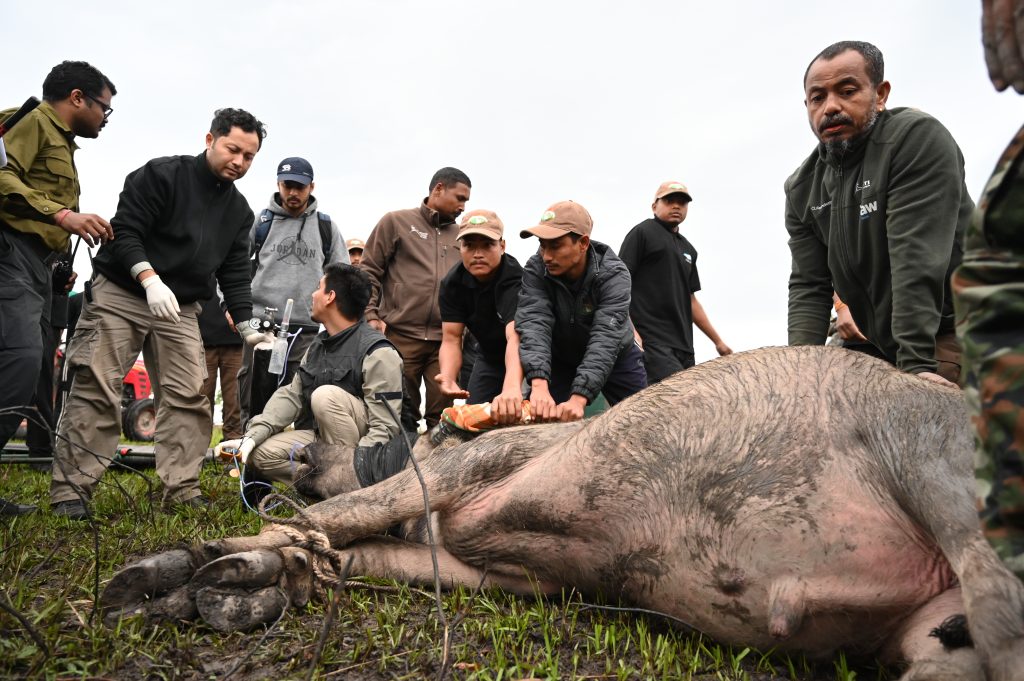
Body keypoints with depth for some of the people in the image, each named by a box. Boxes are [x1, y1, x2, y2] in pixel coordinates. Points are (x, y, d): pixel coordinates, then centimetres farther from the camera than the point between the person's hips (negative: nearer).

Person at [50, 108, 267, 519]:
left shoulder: (239, 211, 9)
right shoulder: (162, 174, -8)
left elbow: (235, 273, 9)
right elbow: (125, 230, -15)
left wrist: (247, 327, -1)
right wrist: (150, 279, -29)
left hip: (180, 308, 5)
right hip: (119, 294, -5)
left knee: (188, 397, -2)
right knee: (96, 390, -7)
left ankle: (182, 490, 4)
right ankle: (71, 490, -1)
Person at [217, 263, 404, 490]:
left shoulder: (378, 352, -17)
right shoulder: (318, 344, 11)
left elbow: (384, 429, -22)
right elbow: (291, 395, 7)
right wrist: (251, 437, -7)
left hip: (361, 447, -7)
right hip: (321, 438, 7)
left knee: (326, 395, -31)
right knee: (261, 453, -12)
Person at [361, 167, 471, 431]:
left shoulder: (459, 236, 15)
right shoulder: (396, 221, 6)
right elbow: (368, 272, 4)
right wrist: (371, 316, -5)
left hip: (445, 340, 3)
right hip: (400, 336, -2)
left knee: (442, 415, 0)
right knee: (401, 413, 6)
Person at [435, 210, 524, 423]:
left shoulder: (515, 279, -34)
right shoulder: (452, 283, -16)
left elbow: (515, 337, -49)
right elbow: (451, 339, -17)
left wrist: (512, 388, -67)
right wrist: (448, 378, -38)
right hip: (488, 357, 5)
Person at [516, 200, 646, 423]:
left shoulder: (613, 275, -28)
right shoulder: (535, 270, -23)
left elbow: (605, 339, -39)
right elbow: (533, 324, -36)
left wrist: (578, 399, -52)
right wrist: (539, 385, -53)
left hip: (616, 357, -1)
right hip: (559, 358, 1)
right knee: (538, 417, -8)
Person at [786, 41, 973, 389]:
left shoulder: (918, 138, -14)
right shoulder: (802, 188, 3)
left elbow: (918, 260, -23)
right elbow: (808, 284, -1)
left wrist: (916, 363, -28)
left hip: (951, 331, -5)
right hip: (879, 346, 5)